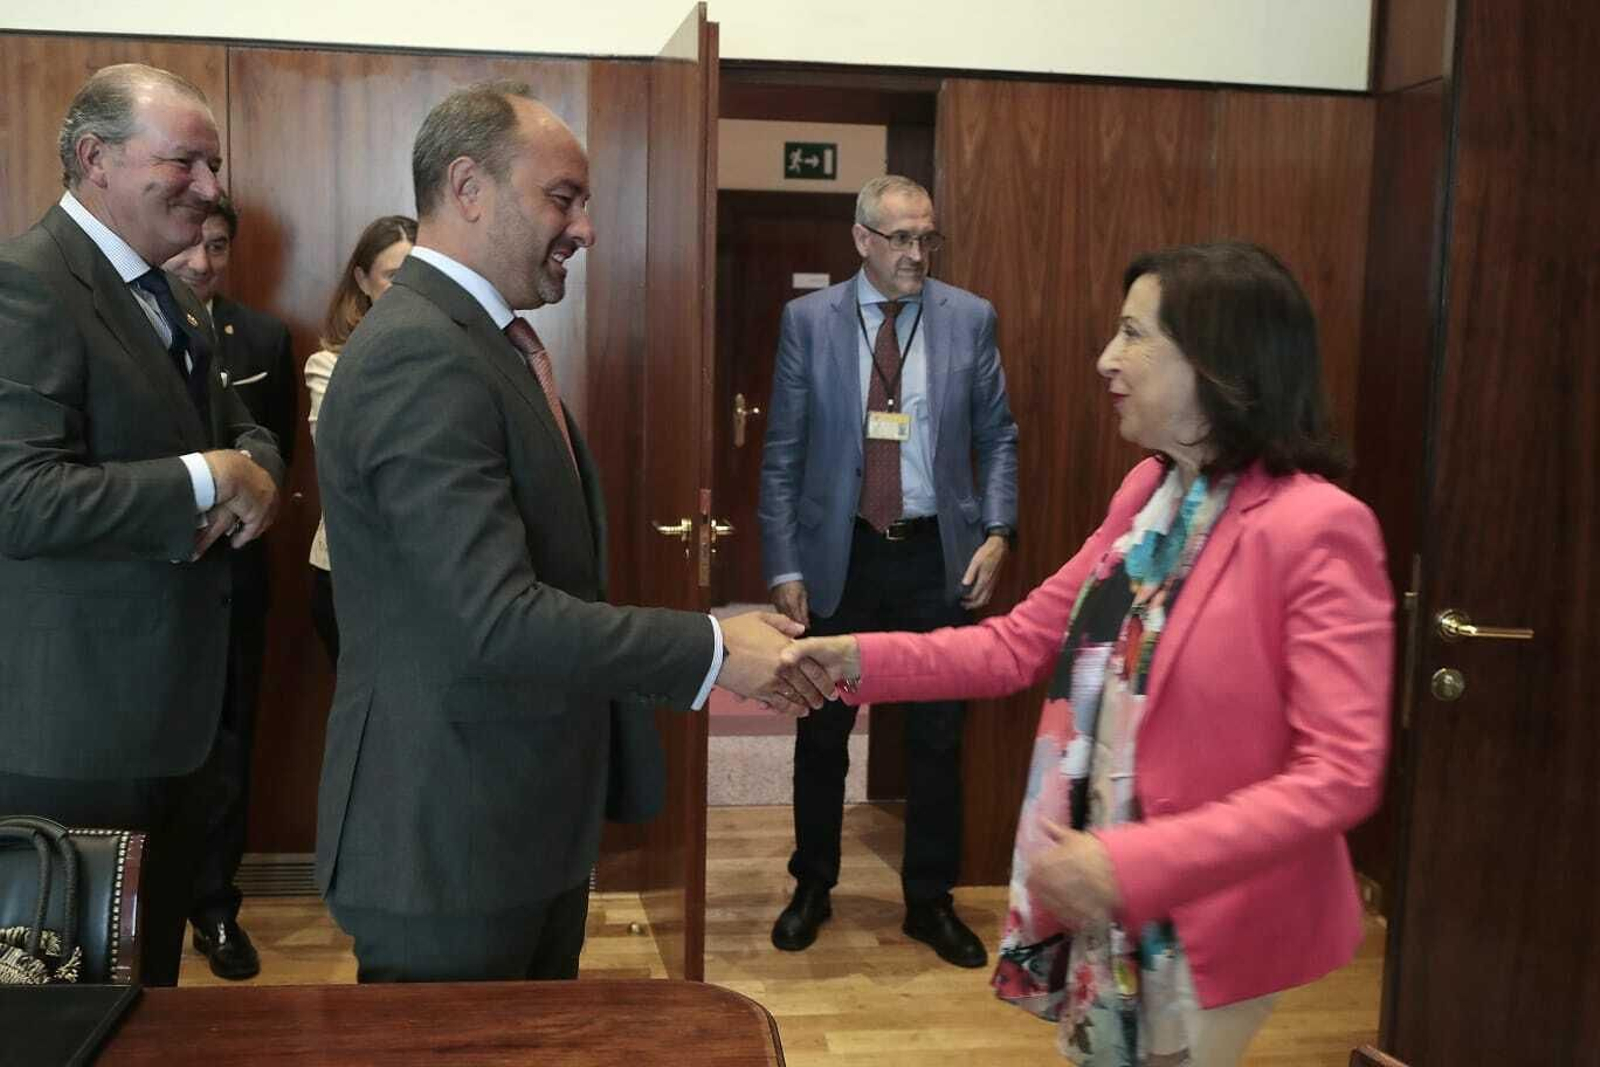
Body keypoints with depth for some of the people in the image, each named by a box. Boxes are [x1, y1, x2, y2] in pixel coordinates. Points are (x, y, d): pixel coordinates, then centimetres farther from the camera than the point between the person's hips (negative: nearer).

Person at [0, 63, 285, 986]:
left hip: (177, 701, 9)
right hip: (78, 727, -9)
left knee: (156, 964, 22)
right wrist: (208, 480, -22)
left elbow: (247, 435, 17)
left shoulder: (177, 302, 12)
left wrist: (254, 478, -6)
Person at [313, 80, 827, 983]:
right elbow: (499, 618, -28)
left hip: (528, 823, 10)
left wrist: (718, 659, 11)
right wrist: (713, 649, -22)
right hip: (451, 844, -10)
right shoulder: (419, 356, -21)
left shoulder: (484, 340, 12)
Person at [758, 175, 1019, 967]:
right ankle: (812, 887, 31)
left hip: (937, 555, 1)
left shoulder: (970, 318, 1)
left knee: (937, 736, 10)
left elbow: (996, 438, 6)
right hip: (839, 554, 0)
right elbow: (783, 455, -1)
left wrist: (996, 531, -7)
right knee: (822, 730, 11)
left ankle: (930, 901, 26)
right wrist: (783, 567, -6)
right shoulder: (808, 320, -2)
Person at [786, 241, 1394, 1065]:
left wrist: (1131, 866, -29)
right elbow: (1021, 642, 5)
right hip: (1102, 898, 7)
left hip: (1212, 918, -7)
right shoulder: (1148, 490, 4)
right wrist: (860, 660, -8)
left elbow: (1341, 774, -25)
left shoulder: (1317, 528, -21)